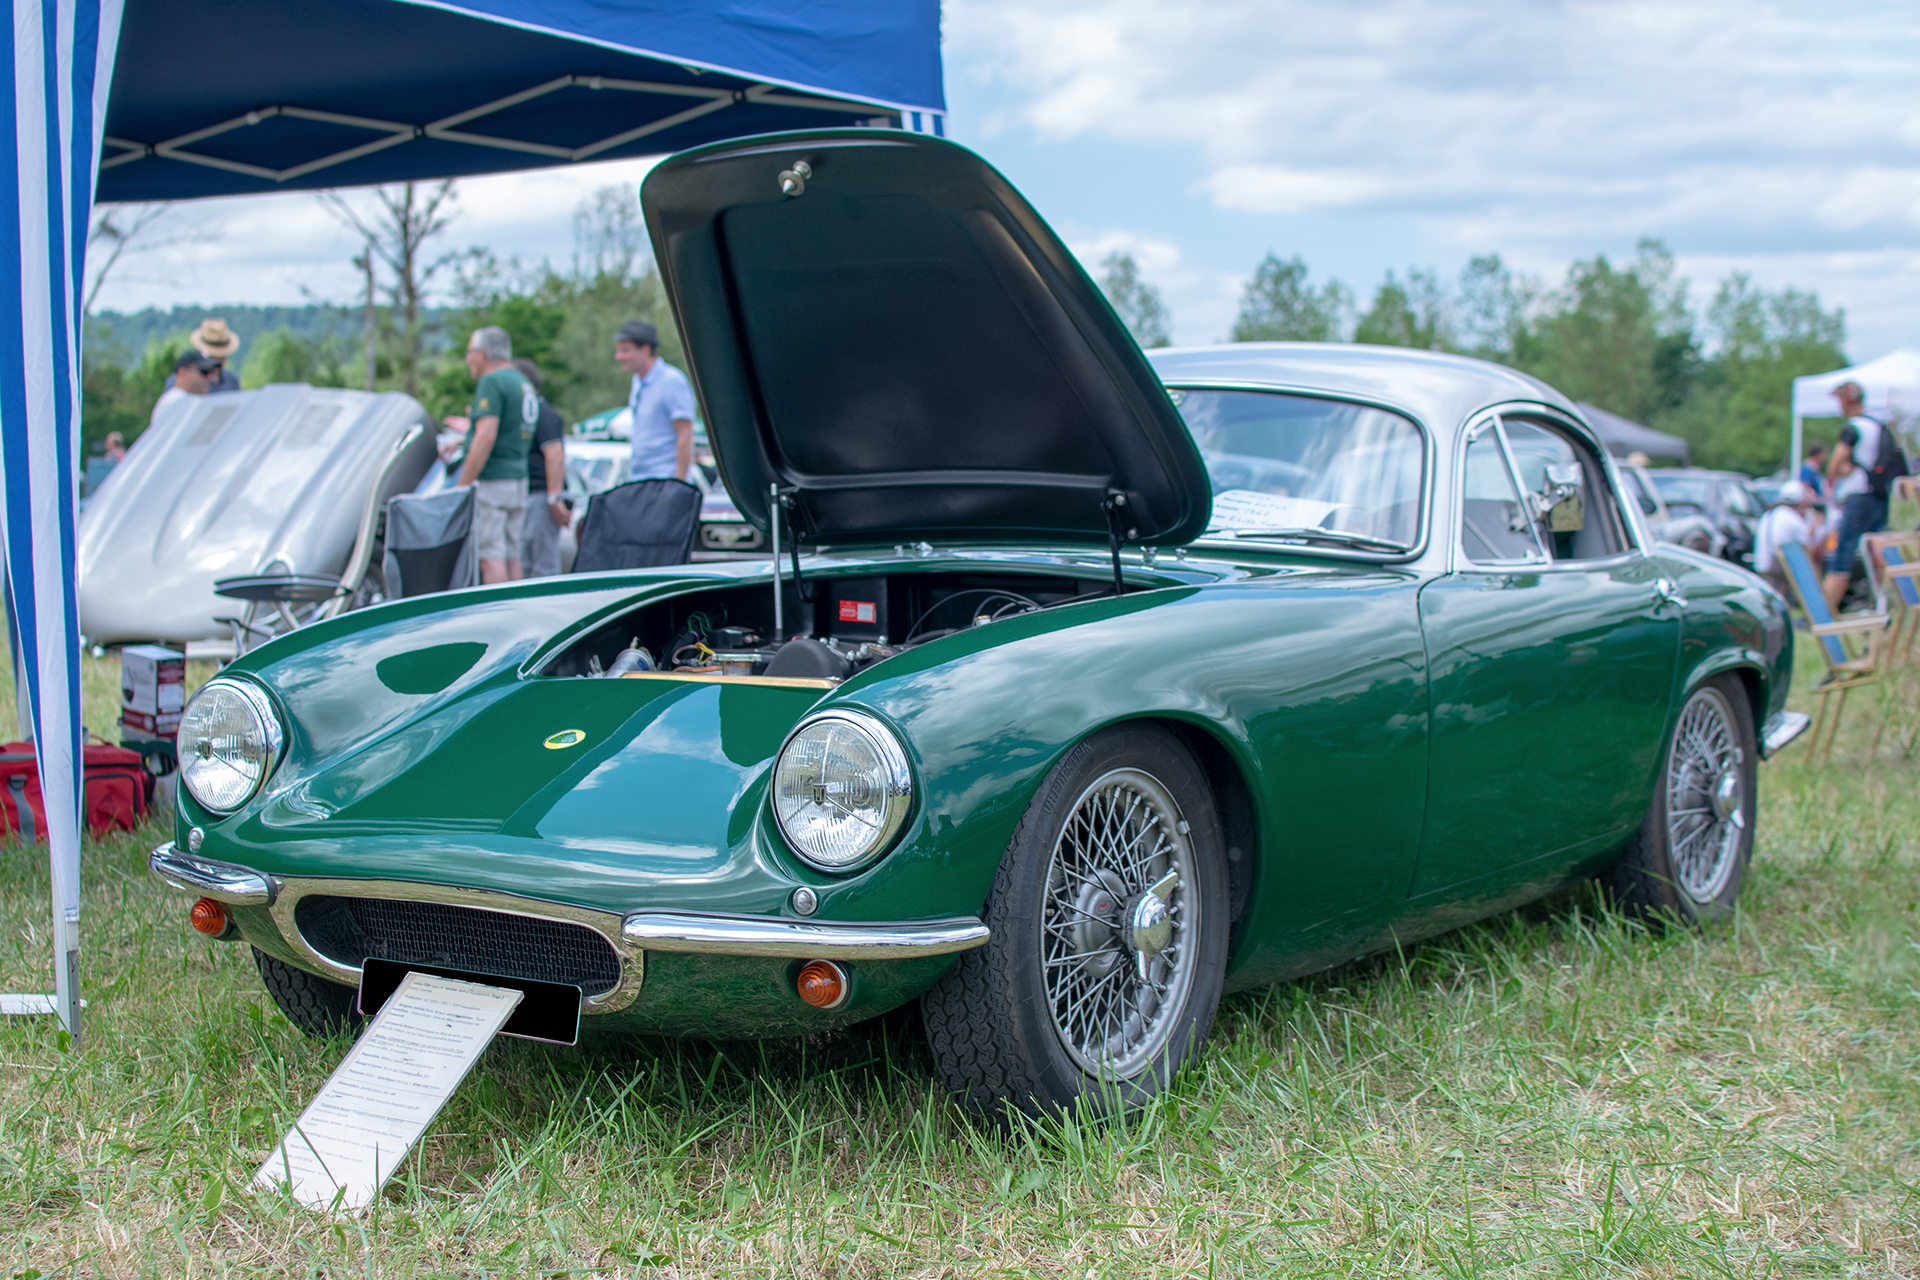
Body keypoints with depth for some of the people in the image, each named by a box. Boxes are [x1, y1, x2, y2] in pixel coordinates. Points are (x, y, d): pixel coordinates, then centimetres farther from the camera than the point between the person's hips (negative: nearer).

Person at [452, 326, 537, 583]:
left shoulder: (492, 382, -12)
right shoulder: (523, 384, 16)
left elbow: (486, 438, -20)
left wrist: (462, 486, -18)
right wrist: (470, 431, 34)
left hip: (491, 482, -9)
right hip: (518, 478, 9)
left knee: (491, 557, -9)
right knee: (511, 557, 9)